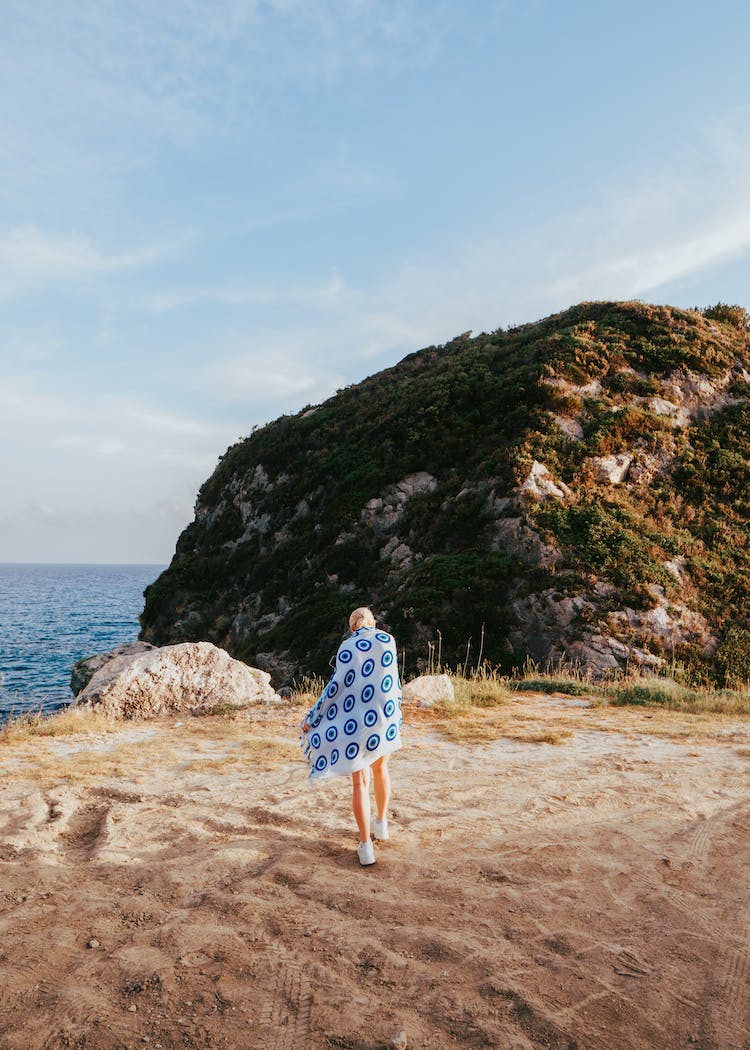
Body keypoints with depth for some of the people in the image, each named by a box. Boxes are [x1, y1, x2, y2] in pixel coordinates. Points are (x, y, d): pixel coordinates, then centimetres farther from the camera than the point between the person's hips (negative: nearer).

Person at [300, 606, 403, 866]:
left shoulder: (347, 647, -6)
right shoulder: (387, 640, 2)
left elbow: (336, 685, -10)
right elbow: (393, 678, 5)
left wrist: (312, 717, -2)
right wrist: (396, 715, 14)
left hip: (356, 720, -3)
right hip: (385, 716, 3)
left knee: (360, 782, 7)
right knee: (380, 768, 28)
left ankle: (366, 846, 4)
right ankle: (381, 824, 40)